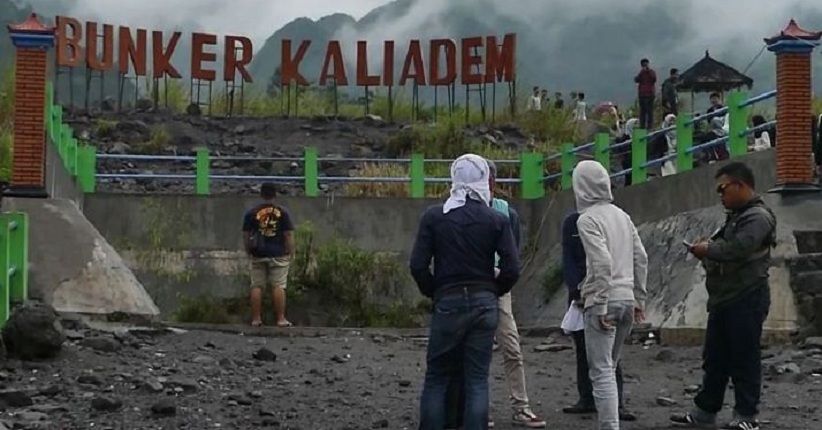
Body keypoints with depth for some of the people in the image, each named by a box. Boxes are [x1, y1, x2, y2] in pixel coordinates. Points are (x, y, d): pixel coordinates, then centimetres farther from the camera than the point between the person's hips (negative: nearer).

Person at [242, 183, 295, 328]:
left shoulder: (251, 213, 2)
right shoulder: (283, 212, -2)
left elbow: (246, 235, 3)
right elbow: (289, 234, -4)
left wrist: (248, 251, 14)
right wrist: (291, 253, 3)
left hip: (258, 255, 2)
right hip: (278, 255, -1)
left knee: (257, 287, 6)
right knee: (278, 286, -1)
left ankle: (256, 319, 7)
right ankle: (281, 319, -2)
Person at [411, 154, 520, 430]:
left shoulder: (434, 216, -1)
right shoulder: (496, 220, -1)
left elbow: (418, 265, -5)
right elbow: (512, 268, -6)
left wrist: (433, 293, 10)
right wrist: (494, 292, 11)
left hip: (448, 303, -1)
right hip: (485, 304, 1)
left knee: (436, 379, 7)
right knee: (477, 380, 4)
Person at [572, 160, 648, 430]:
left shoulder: (588, 219, -9)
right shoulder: (622, 215, 12)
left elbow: (603, 263, -18)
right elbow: (641, 258, 12)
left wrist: (601, 306, -16)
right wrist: (639, 298, 16)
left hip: (603, 301, -7)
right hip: (627, 299, 7)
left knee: (602, 371, -6)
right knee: (609, 367, 16)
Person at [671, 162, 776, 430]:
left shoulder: (758, 217, -13)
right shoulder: (736, 217, 19)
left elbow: (736, 249, -26)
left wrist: (708, 250, -11)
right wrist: (707, 251, 2)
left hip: (746, 300, -10)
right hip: (723, 299, 10)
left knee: (744, 360, -3)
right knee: (714, 359, 13)